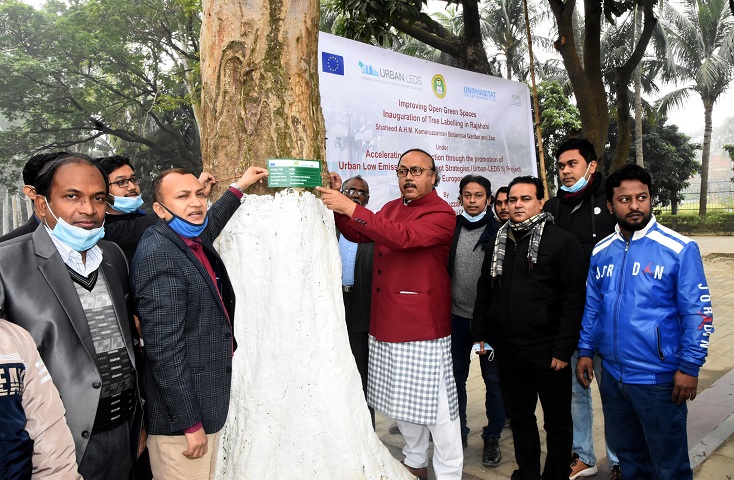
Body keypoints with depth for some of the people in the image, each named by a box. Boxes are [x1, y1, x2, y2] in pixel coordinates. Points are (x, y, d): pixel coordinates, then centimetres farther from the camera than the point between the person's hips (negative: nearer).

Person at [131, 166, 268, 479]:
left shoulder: (194, 241, 3)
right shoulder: (159, 256, -22)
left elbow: (210, 223, 30)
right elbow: (165, 351, -23)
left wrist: (239, 187, 41)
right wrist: (190, 424, -19)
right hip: (181, 417, -8)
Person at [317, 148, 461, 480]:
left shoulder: (441, 214, -11)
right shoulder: (391, 208, 13)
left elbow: (403, 237, -27)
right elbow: (357, 234, 20)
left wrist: (351, 208, -30)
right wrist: (339, 200, 4)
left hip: (423, 325, -7)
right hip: (386, 322, 8)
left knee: (435, 403, 0)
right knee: (401, 399, 18)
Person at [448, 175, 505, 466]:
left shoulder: (499, 231, -6)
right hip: (456, 317, 3)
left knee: (493, 379, 9)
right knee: (455, 377, 14)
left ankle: (492, 438, 26)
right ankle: (458, 432, 32)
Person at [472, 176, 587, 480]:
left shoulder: (562, 241, -8)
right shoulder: (500, 241, 9)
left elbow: (573, 298, -12)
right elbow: (484, 291, 15)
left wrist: (563, 349, -16)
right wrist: (480, 334, 11)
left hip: (546, 351, -5)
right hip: (507, 349, 5)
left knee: (557, 420, 12)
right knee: (519, 415, 18)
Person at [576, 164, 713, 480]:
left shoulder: (679, 249, -11)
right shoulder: (601, 252, 3)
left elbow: (698, 312, -10)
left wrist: (689, 367, -13)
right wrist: (585, 351, 6)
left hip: (658, 378, -4)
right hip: (612, 374, 5)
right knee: (626, 453, 22)